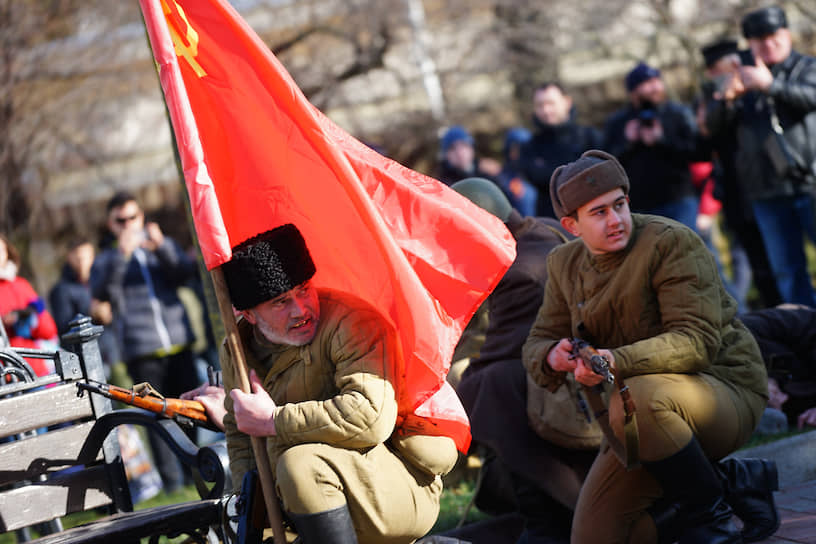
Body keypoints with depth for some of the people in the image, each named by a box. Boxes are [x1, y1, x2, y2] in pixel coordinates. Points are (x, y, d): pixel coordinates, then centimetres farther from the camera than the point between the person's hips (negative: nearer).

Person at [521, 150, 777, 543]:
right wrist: (553, 356, -19)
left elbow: (698, 340, -26)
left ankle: (710, 507, -14)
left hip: (724, 393, -7)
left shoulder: (673, 243, -16)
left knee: (635, 400, -40)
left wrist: (617, 361, -40)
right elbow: (538, 342, 8)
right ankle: (737, 483, 13)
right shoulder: (565, 264, 5)